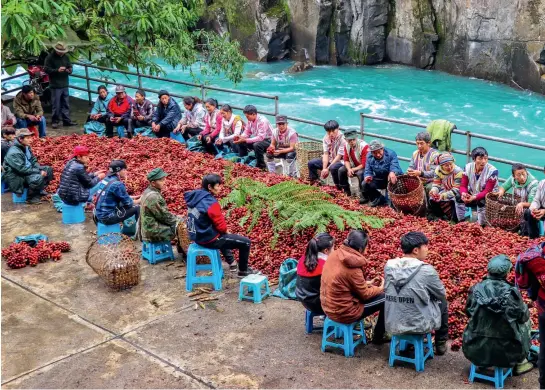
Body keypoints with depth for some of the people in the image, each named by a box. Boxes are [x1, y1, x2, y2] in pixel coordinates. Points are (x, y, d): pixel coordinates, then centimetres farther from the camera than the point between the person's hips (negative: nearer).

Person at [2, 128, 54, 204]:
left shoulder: (26, 147, 4)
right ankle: (31, 197, -12)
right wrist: (39, 171, -24)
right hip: (16, 178, -9)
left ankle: (40, 190, 13)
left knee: (48, 169, 7)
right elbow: (22, 169, -28)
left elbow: (34, 161, 11)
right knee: (38, 177, -33)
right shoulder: (14, 153, -24)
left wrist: (40, 169, -9)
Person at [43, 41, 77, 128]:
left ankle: (66, 120, 16)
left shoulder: (65, 57, 11)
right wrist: (57, 70, -21)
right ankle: (54, 121, 6)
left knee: (66, 104, 10)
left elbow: (70, 66, 21)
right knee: (56, 105, -3)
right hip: (55, 85, -6)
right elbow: (46, 69, -10)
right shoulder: (50, 57, -6)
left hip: (65, 85, 6)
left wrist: (69, 70, -4)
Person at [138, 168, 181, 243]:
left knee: (179, 222, 17)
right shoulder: (153, 196, -23)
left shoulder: (148, 192, 9)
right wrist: (177, 220, -5)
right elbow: (164, 216, -19)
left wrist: (176, 219, 10)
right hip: (154, 232, -10)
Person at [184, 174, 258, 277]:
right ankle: (243, 271, 18)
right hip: (209, 239, -9)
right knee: (245, 242, 1)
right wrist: (226, 231, 4)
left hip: (197, 236, 9)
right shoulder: (211, 203, -25)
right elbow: (221, 225, -20)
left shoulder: (194, 197, 1)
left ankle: (231, 262, 47)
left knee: (225, 235, 39)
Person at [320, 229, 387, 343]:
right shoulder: (353, 268, -27)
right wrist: (380, 288, 6)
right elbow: (365, 295, -12)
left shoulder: (335, 255, -4)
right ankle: (378, 337, 20)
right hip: (343, 312, -8)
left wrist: (368, 283, 13)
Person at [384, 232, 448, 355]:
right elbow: (441, 294, -2)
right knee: (442, 302, 22)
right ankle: (440, 344, 33)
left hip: (393, 325, 4)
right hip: (419, 326, -4)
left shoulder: (389, 266, -5)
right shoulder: (426, 270, -18)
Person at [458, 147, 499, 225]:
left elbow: (487, 191, -24)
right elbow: (463, 185, -8)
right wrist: (463, 193, -32)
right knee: (459, 198, -21)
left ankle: (481, 226, -16)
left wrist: (474, 197, -40)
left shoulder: (492, 171, -22)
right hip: (471, 194, 4)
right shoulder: (468, 167, -8)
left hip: (487, 197, -4)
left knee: (481, 202, -35)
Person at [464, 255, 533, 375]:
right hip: (504, 352, -2)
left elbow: (469, 312, 5)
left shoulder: (476, 289, -8)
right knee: (526, 322, 22)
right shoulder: (511, 292, -15)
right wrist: (525, 309, 19)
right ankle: (520, 362, 29)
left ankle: (482, 362, 32)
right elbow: (523, 316, -3)